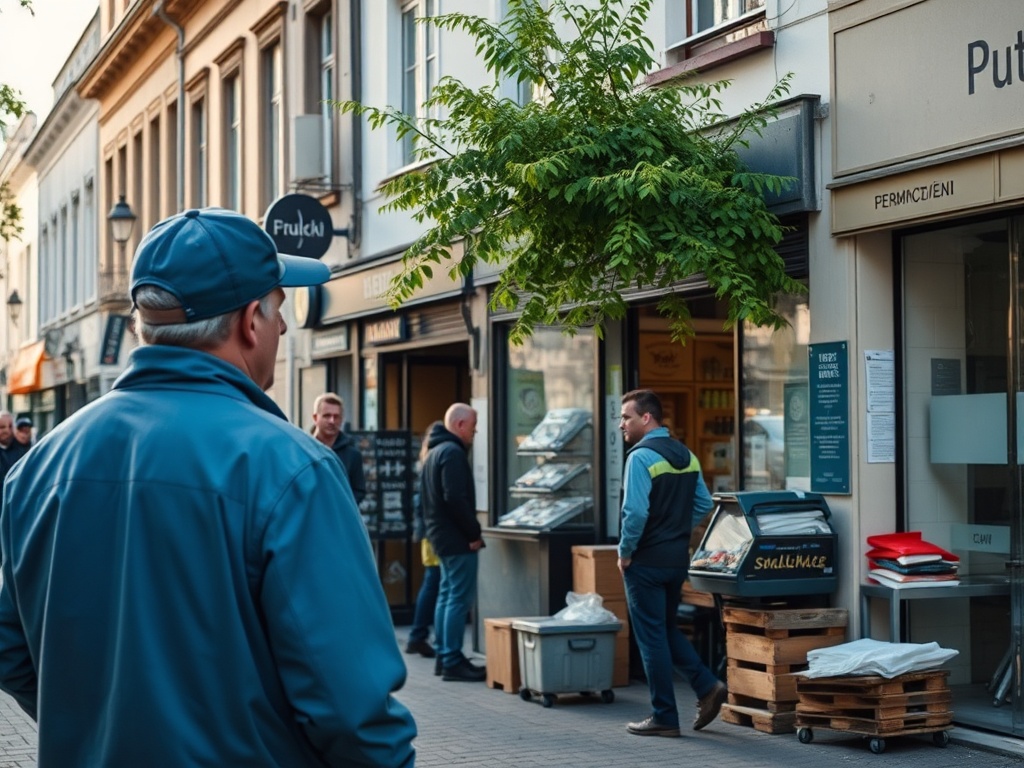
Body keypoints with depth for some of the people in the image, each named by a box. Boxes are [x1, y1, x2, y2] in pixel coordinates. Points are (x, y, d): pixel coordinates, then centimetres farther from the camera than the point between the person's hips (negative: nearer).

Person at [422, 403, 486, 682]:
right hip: (456, 538, -11)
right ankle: (453, 661, -9)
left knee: (447, 595, 14)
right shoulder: (453, 453, -16)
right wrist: (474, 533, -16)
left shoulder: (435, 452, 18)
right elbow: (456, 499, -23)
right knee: (460, 598, -9)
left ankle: (444, 657, 18)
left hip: (440, 535, 11)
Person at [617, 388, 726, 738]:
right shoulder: (686, 455, 8)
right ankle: (707, 686, 8)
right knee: (667, 629, 22)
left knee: (652, 637, 2)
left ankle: (664, 718, 7)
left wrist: (625, 552, -11)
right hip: (678, 557, 8)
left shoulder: (641, 456, -16)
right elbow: (703, 504, 12)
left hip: (646, 561, -8)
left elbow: (635, 512, -24)